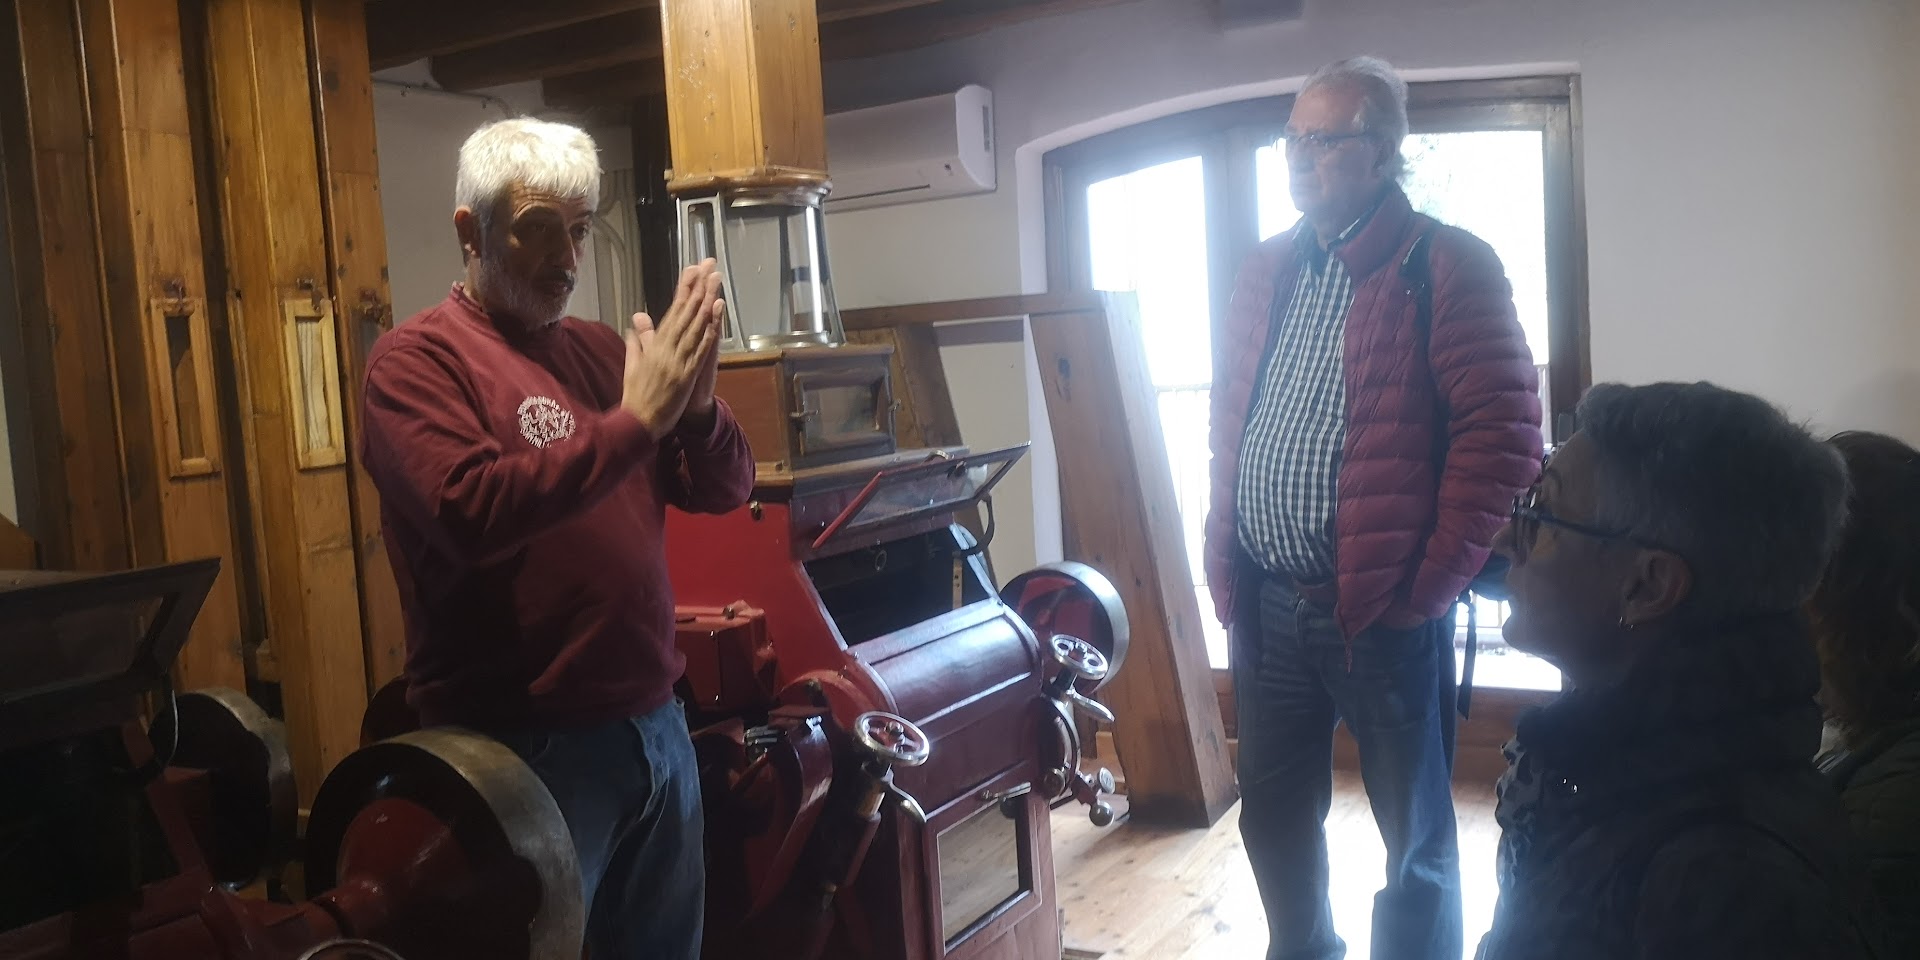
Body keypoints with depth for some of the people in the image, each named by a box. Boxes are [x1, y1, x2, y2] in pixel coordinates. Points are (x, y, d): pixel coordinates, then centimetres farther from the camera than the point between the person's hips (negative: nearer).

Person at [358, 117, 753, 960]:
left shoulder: (598, 350, 11)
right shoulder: (416, 359, -7)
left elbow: (724, 490, 8)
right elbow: (471, 513, -25)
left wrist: (697, 404, -12)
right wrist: (636, 419, -23)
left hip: (654, 724, 6)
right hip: (523, 745, -6)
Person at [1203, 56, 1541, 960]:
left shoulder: (1446, 267, -9)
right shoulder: (1266, 272, 12)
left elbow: (1504, 433, -14)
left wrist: (1431, 581, -14)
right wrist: (1224, 561, 9)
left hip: (1382, 611, -6)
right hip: (1263, 604, 6)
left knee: (1414, 837, 10)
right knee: (1273, 815, 20)